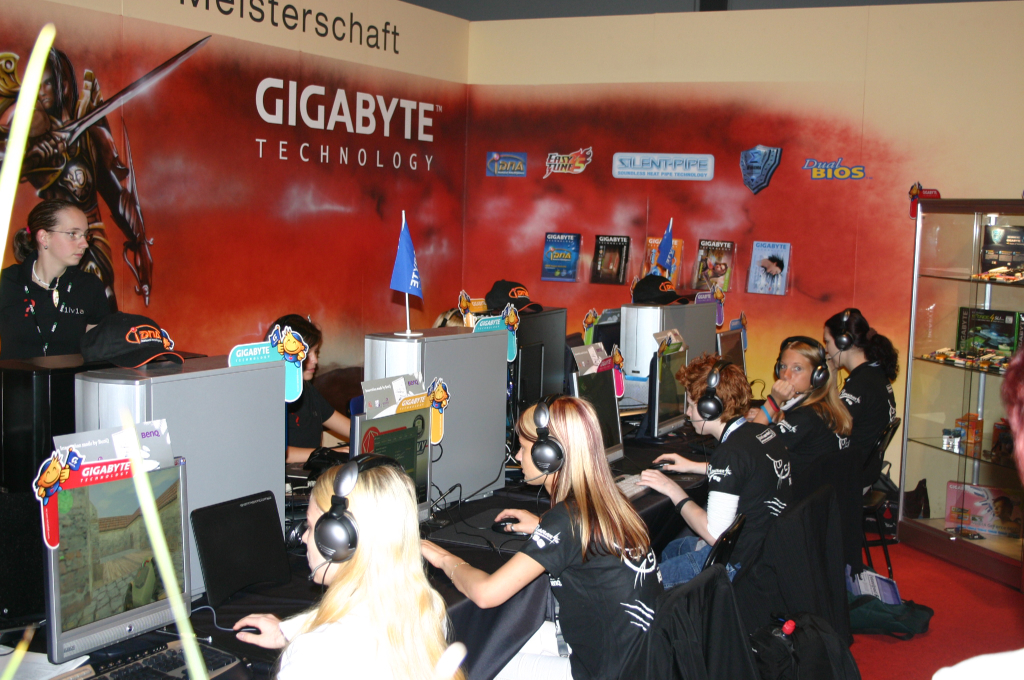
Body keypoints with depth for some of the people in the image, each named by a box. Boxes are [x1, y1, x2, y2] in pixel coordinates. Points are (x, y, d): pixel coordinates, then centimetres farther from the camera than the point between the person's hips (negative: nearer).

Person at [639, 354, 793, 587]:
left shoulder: (730, 452, -25)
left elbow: (714, 534, -24)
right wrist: (694, 467, 28)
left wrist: (674, 491, -11)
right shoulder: (764, 432, 2)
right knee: (669, 549, 27)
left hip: (741, 565, -10)